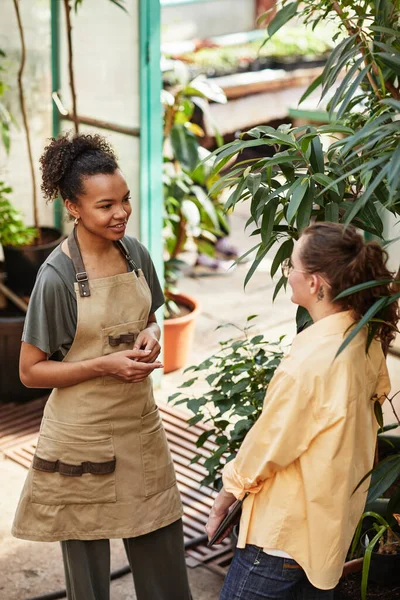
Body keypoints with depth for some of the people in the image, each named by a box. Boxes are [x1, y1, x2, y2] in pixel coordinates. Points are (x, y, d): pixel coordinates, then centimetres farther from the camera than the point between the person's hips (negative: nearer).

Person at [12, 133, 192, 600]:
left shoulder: (136, 253, -1)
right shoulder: (57, 276, -17)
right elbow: (30, 371, -12)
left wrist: (149, 335, -6)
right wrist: (105, 364, -21)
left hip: (140, 424, 5)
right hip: (83, 435, -5)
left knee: (162, 552, 12)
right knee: (88, 562, 11)